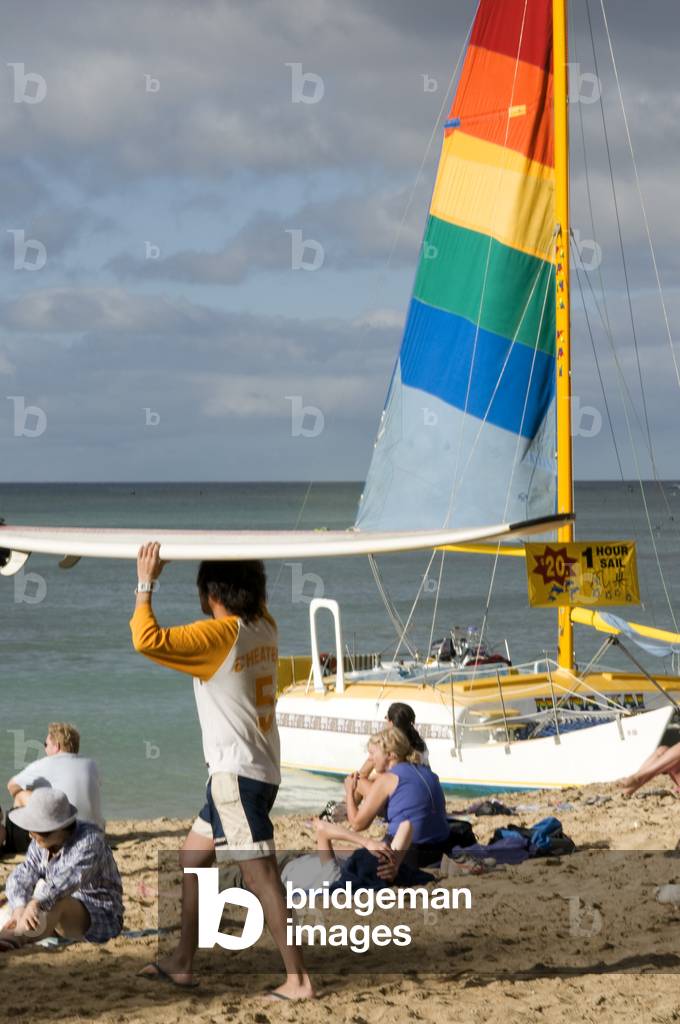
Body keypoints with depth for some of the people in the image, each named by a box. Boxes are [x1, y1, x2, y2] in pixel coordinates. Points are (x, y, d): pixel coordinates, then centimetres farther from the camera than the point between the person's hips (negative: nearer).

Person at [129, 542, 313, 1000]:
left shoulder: (218, 634, -16)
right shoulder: (265, 627, 7)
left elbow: (148, 639, -27)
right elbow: (253, 594, 32)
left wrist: (145, 584, -15)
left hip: (237, 773, -9)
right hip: (261, 769, 9)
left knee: (262, 875, -10)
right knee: (193, 858, 19)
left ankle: (299, 979, -11)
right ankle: (182, 963, 23)